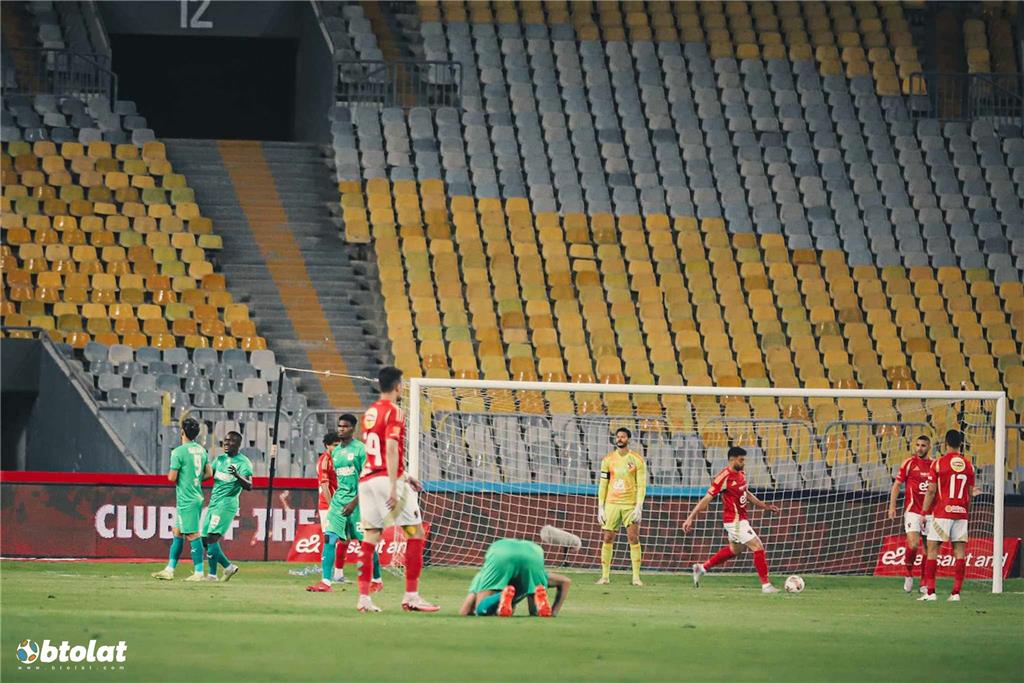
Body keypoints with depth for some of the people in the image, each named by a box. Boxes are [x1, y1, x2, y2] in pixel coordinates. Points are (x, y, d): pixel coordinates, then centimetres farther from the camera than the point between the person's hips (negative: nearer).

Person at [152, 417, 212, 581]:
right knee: (176, 533, 14)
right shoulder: (201, 450, 9)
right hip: (197, 497, 8)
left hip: (186, 500, -8)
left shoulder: (179, 452, -14)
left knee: (192, 535, -7)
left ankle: (199, 573, -7)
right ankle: (169, 570, 17)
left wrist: (170, 474, 8)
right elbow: (209, 473, 13)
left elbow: (172, 477, -14)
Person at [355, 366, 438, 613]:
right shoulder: (394, 412, -8)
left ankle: (363, 597, 0)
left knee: (370, 537, 6)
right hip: (387, 479, -8)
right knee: (416, 534, -1)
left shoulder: (370, 412, 16)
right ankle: (411, 596, -5)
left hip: (366, 479, 8)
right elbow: (391, 449, -17)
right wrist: (394, 487, -20)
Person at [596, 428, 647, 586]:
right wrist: (600, 507, 2)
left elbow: (641, 485, -2)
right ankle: (605, 576, 7)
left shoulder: (637, 460, 0)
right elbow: (603, 484, 8)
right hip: (611, 504, 3)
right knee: (607, 539, 0)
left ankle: (636, 577, -5)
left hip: (631, 505, -2)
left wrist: (639, 506, -12)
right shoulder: (608, 460, 7)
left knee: (634, 539, -9)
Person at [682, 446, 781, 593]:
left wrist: (765, 506, 23)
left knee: (735, 549, 25)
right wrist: (690, 518, -19)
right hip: (735, 521, -10)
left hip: (741, 519, 10)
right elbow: (706, 499, -18)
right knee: (758, 547, -10)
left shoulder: (740, 474, 6)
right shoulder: (724, 477, -20)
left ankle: (702, 568, 35)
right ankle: (766, 585, -4)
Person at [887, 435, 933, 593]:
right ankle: (908, 573, 7)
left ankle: (924, 584, 11)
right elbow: (896, 485, 1)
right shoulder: (909, 463, -1)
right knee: (913, 544, -18)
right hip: (912, 511, -3)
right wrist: (892, 507, -7)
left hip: (930, 512, 4)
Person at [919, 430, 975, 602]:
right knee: (959, 551, 3)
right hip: (961, 513, 3)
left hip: (941, 513, -3)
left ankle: (930, 591, -4)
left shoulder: (938, 464, -6)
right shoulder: (968, 465, 5)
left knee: (932, 549, 2)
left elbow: (931, 491, -6)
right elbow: (970, 493, 10)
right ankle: (956, 592, -1)